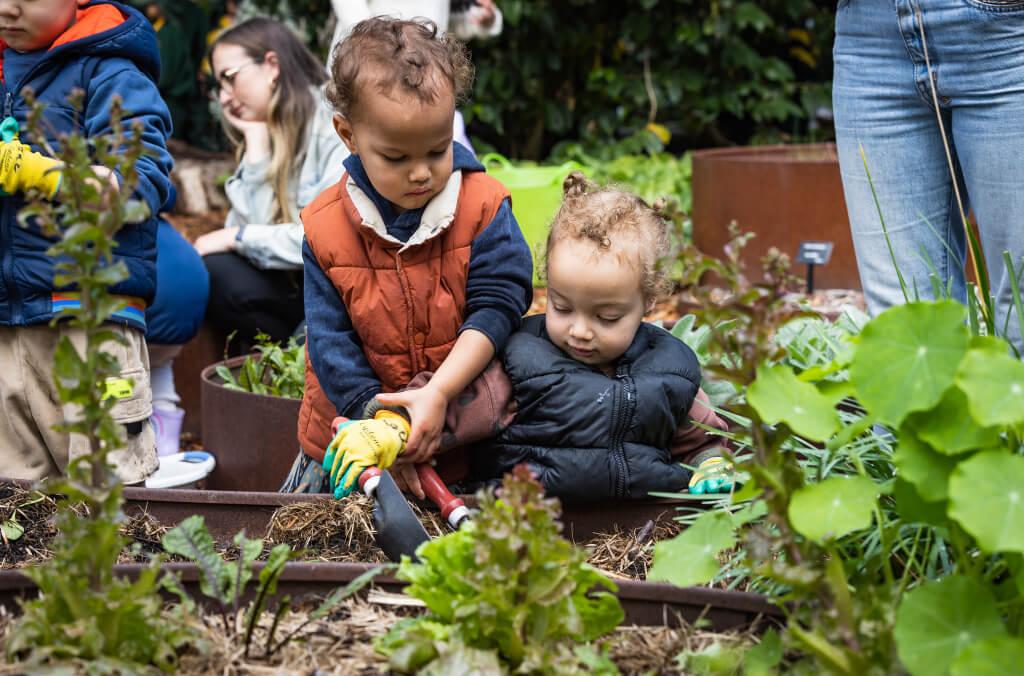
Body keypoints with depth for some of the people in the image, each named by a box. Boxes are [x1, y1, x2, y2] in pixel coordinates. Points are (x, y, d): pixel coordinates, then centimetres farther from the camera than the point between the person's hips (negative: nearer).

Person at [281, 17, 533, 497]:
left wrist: (438, 394, -28)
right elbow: (330, 343, -11)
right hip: (352, 430, 2)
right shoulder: (324, 227, -11)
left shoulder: (484, 207, -13)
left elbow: (497, 306, -17)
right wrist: (382, 426, -20)